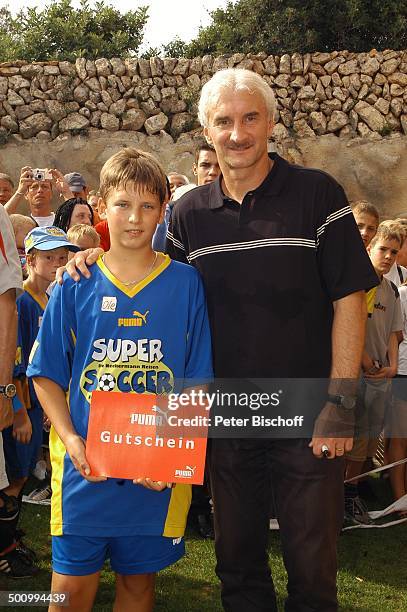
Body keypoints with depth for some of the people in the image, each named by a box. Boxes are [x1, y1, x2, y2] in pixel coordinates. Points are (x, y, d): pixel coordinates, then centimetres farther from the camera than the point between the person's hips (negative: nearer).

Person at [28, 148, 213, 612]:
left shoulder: (185, 283, -1)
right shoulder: (76, 285, 0)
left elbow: (198, 381, 0)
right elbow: (47, 375, 3)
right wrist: (70, 440, -11)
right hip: (85, 465, 0)